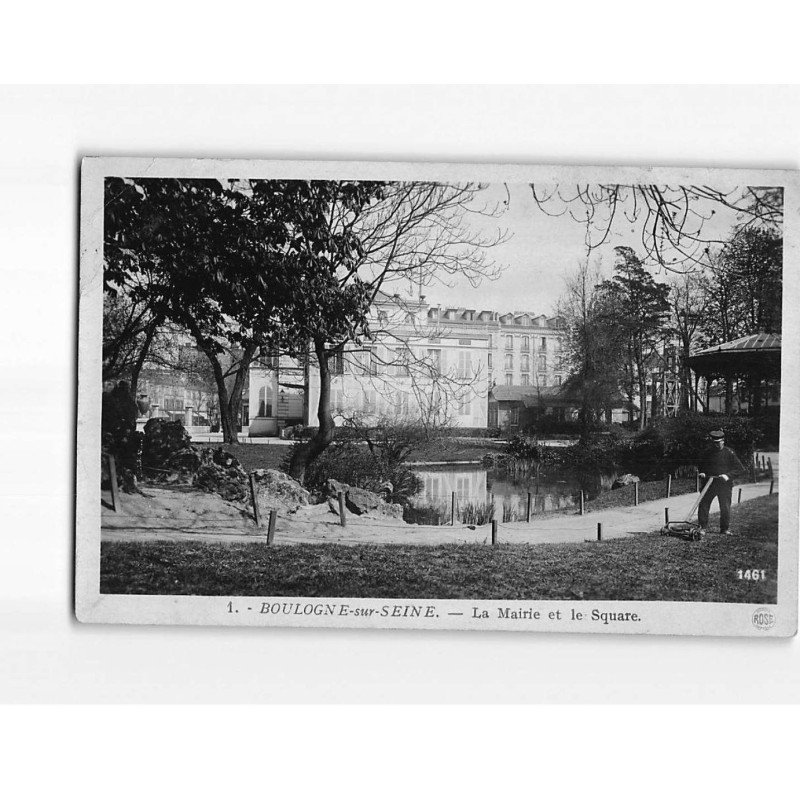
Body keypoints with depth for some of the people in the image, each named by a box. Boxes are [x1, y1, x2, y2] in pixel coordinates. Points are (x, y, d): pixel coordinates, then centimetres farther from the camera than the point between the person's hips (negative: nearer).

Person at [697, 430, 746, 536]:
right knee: (703, 504, -3)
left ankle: (725, 528, 15)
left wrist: (728, 475, -17)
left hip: (724, 484, -3)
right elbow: (701, 466, 24)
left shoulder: (729, 453, -3)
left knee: (725, 507, -1)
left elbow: (740, 470, -3)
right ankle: (702, 527, 5)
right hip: (709, 483, 3)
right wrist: (702, 473, 2)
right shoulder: (708, 452, 8)